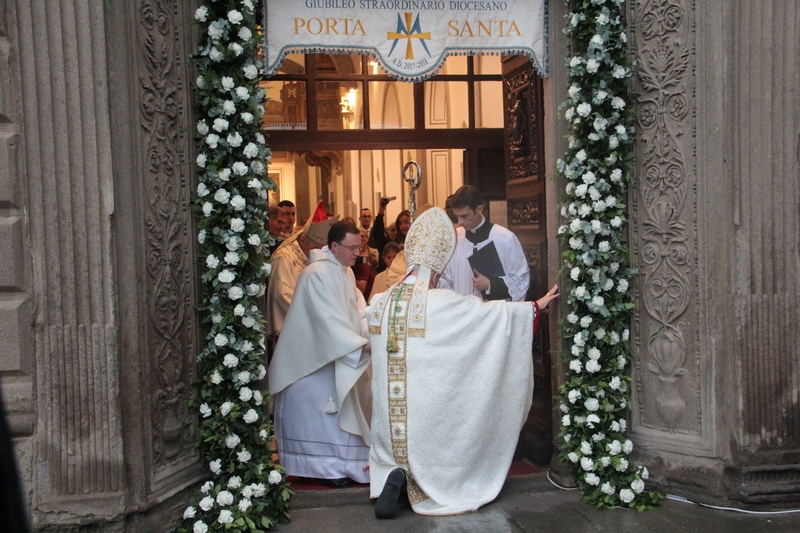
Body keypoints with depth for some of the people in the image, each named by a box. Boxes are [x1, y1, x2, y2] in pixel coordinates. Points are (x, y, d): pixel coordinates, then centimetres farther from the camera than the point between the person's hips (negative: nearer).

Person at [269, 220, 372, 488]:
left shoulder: (345, 272, 10)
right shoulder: (318, 274, -22)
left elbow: (359, 310, 3)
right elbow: (329, 320, -28)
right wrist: (361, 345, -30)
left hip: (337, 355, 9)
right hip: (316, 358, -9)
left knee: (340, 412, 15)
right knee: (324, 412, 0)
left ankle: (336, 463, 26)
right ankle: (327, 467, 11)